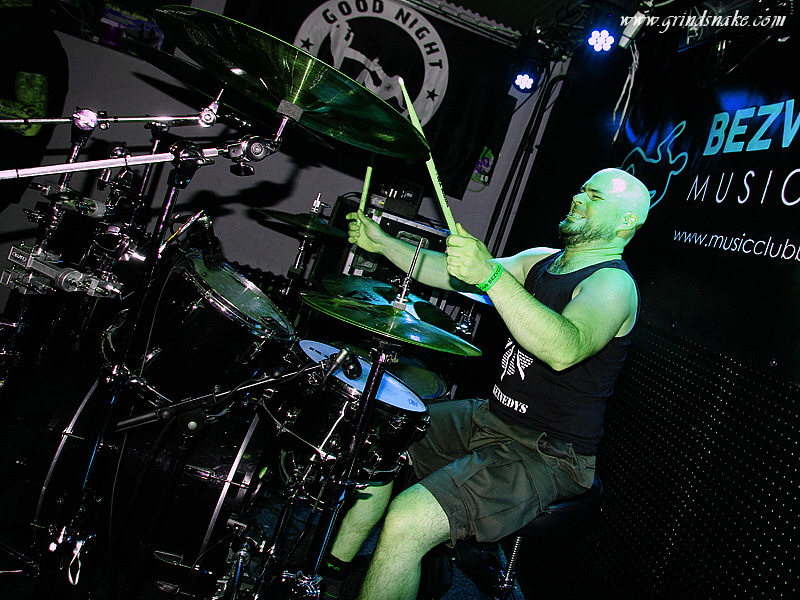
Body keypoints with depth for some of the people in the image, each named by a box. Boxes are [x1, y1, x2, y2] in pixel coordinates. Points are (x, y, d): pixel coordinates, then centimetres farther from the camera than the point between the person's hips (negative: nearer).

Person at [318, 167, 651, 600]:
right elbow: (455, 275, 8)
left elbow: (566, 350, -38)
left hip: (545, 456, -9)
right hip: (490, 417, 10)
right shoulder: (542, 260, 11)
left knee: (407, 522, -26)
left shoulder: (613, 284, -17)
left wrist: (491, 274, -46)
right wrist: (383, 243, -2)